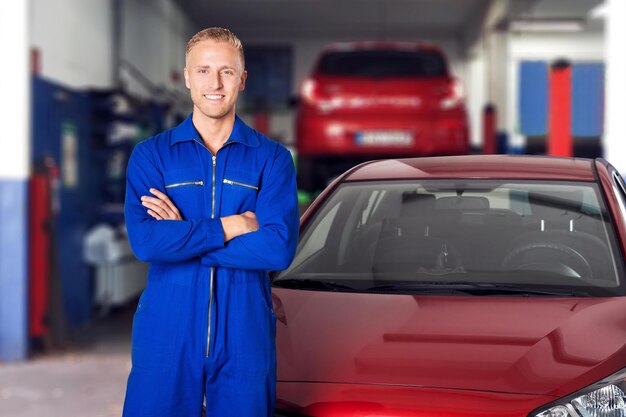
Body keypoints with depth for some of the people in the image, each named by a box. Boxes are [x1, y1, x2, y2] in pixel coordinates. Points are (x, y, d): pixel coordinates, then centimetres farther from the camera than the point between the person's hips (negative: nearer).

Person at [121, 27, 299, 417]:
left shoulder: (272, 158, 3)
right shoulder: (151, 154, 4)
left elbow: (280, 249, -11)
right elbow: (144, 241, -12)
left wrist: (181, 237, -11)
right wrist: (231, 227, -12)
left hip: (245, 337, 0)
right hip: (166, 333, 0)